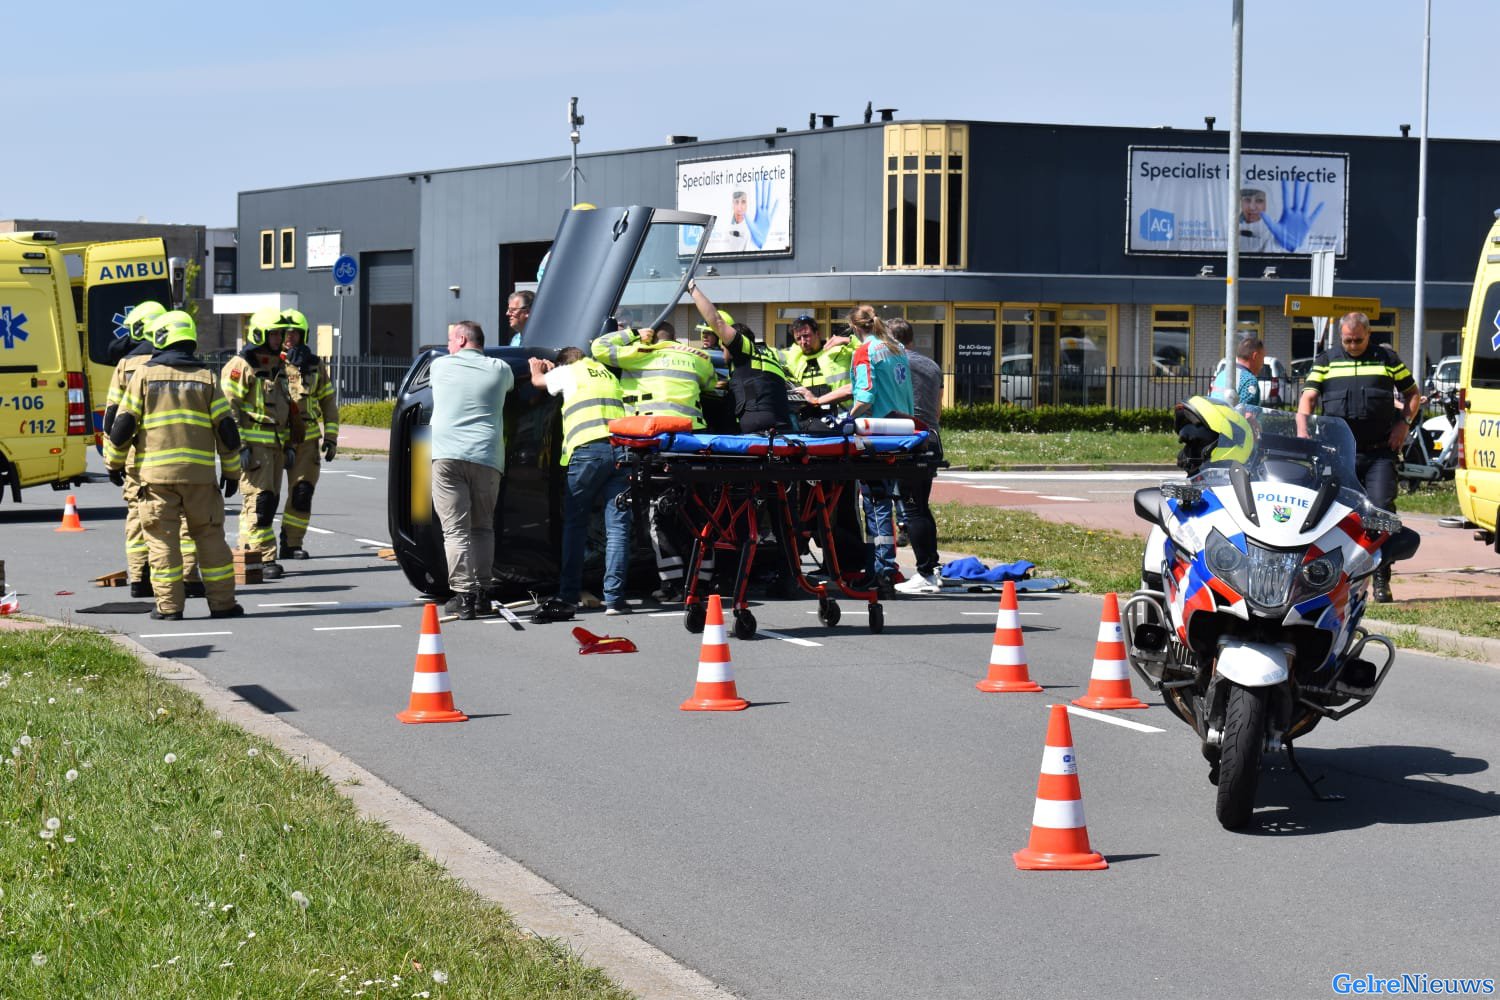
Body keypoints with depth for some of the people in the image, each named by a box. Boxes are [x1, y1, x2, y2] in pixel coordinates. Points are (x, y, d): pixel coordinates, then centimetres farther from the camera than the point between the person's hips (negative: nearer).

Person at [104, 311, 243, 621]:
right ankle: (222, 602, 9)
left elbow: (123, 424, 1)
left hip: (156, 472, -1)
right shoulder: (206, 378, 7)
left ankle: (169, 605, 1)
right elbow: (226, 430, 5)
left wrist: (114, 462, 14)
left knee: (163, 538, 3)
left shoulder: (144, 376, 2)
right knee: (210, 536, 9)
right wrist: (232, 471, 14)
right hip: (200, 473, 1)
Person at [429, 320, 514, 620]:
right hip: (487, 458, 2)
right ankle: (481, 591, 12)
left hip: (447, 456, -2)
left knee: (456, 529, -5)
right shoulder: (499, 370, 10)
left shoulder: (440, 366, 8)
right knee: (482, 528, 15)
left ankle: (463, 595, -13)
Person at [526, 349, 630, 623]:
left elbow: (538, 381, 30)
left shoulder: (569, 372, 14)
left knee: (574, 525, 3)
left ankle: (568, 597, -3)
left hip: (588, 449, -4)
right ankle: (614, 598, -6)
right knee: (617, 526, 0)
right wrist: (552, 368, 52)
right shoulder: (608, 376, 28)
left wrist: (537, 368, 55)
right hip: (621, 450, 4)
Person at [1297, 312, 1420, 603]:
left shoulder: (1388, 359, 11)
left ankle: (1381, 580, -5)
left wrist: (1403, 423, 2)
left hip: (1380, 452, -1)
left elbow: (1412, 394, 19)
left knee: (1382, 510, -10)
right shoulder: (1325, 361, 11)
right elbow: (1307, 398, 3)